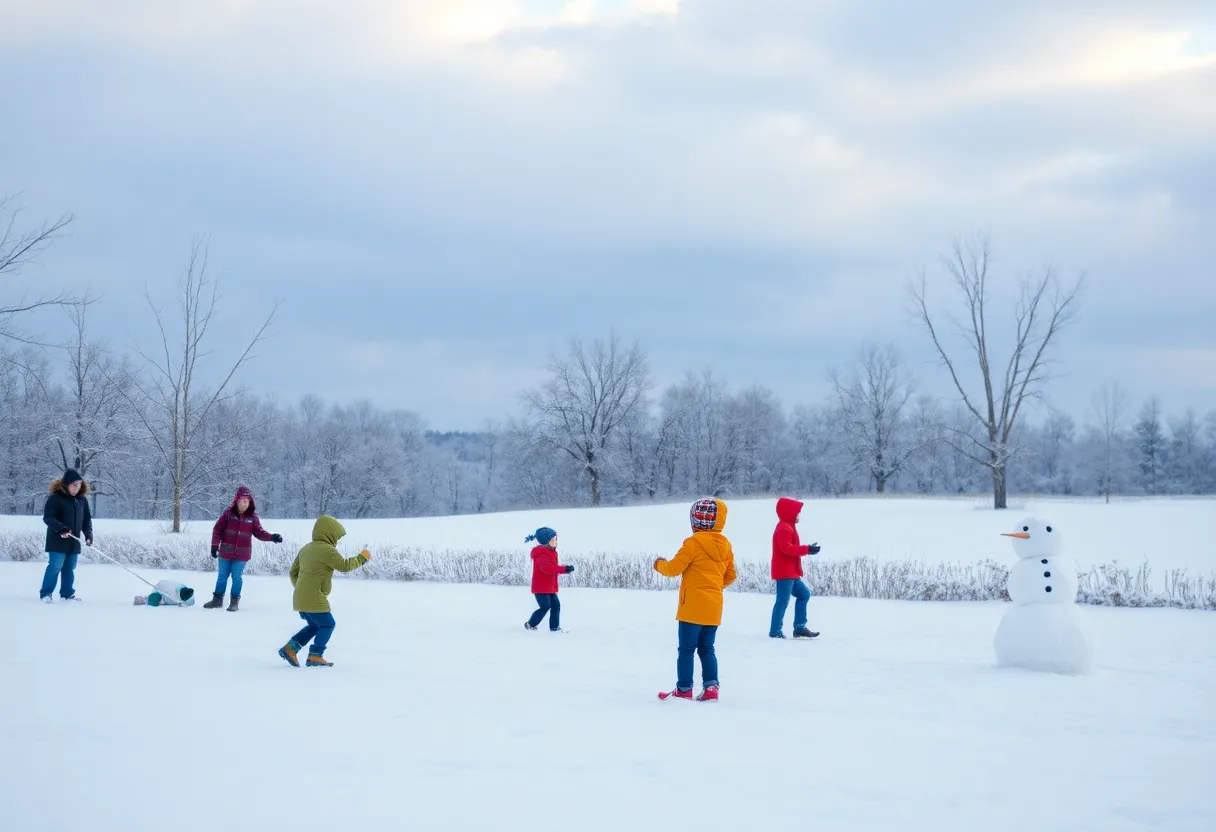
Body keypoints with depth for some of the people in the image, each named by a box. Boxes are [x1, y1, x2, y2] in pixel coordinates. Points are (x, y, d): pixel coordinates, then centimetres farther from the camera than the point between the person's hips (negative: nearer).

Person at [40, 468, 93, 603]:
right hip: (58, 541, -6)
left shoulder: (82, 499, 8)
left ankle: (67, 593, 21)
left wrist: (88, 535, 0)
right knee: (55, 566, -8)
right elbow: (47, 517, -16)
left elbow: (87, 519, 14)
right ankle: (45, 594, 0)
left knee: (70, 568, 11)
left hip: (74, 541, 6)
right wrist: (61, 529, -27)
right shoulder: (55, 498, -12)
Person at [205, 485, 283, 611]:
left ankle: (235, 601, 14)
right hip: (226, 551, 1)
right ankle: (217, 599, 25)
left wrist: (272, 537, -14)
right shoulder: (228, 513, -6)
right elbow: (218, 529, -2)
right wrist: (215, 545, -6)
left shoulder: (252, 517, -3)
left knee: (237, 577, 2)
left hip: (242, 554, -1)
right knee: (222, 576, 12)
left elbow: (259, 532, 1)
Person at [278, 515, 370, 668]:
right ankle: (315, 656, 1)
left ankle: (289, 649, 13)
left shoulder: (306, 549, 16)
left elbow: (294, 571, 20)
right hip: (314, 599, -9)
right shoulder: (327, 550, -14)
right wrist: (362, 558, -4)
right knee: (327, 625, 1)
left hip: (301, 598, 10)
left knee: (314, 626, 19)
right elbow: (344, 566, -16)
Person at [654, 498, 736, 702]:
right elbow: (730, 577, 15)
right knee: (707, 649, 14)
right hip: (714, 608, 7)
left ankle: (684, 690, 4)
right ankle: (711, 687, 7)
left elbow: (674, 568, -13)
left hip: (693, 606, -7)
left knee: (686, 649, 1)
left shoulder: (695, 542, -14)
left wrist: (660, 564, 7)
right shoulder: (725, 545, 8)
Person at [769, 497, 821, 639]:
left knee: (804, 594, 14)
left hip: (791, 573, 11)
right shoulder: (784, 529, -15)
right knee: (783, 600, -8)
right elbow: (786, 548, -26)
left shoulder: (787, 527, 20)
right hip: (785, 572, -11)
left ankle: (799, 627, 14)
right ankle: (775, 631, -5)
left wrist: (806, 550, 9)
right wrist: (807, 549, -26)